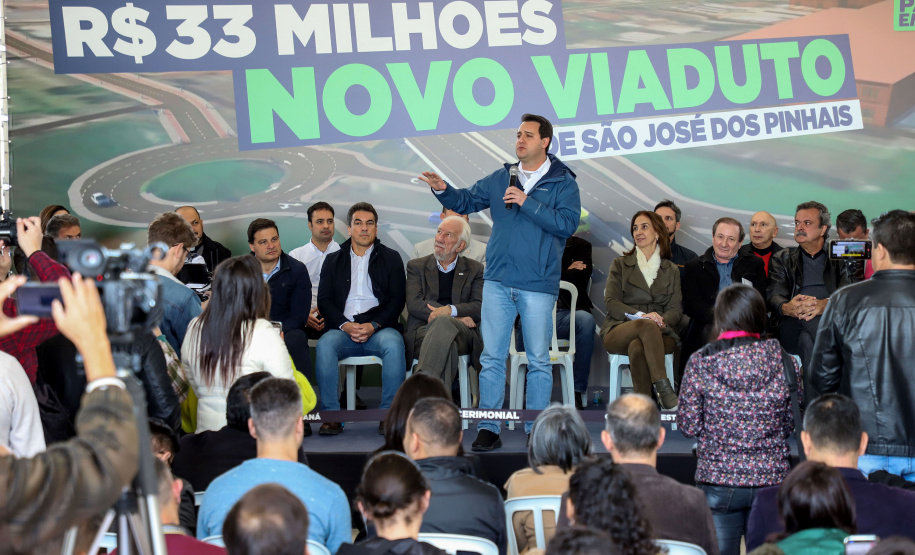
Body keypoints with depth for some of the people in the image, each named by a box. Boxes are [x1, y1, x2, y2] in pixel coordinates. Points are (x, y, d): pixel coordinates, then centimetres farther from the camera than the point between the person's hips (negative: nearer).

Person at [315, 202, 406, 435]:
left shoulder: (391, 258, 15)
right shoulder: (334, 260, 19)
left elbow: (397, 300, 5)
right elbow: (324, 300, 9)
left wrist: (373, 326, -12)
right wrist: (345, 325, -10)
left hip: (379, 329, -1)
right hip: (343, 329, 1)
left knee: (394, 343, -35)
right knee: (324, 344, -32)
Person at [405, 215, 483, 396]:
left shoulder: (474, 269, 20)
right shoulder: (417, 266, 19)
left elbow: (480, 307, 5)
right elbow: (413, 304, 3)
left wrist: (450, 310, -17)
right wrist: (459, 316, -9)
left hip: (461, 334, 0)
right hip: (423, 332, 0)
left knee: (442, 322, -39)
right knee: (447, 347, -38)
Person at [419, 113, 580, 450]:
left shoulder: (563, 182, 0)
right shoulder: (500, 178, 12)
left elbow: (568, 223, -13)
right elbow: (465, 201, 14)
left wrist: (527, 202, -17)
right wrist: (442, 189, -6)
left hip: (538, 285, -4)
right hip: (498, 281, 4)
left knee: (538, 360, 3)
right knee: (492, 357, 4)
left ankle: (537, 430, 12)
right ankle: (488, 428, 9)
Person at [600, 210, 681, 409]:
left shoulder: (671, 270, 21)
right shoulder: (620, 264, 16)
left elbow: (675, 309, 10)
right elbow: (611, 303, 2)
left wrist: (662, 320, -16)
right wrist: (641, 316, -16)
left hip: (659, 334, 1)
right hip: (619, 331, -1)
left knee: (637, 347, -38)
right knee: (647, 326, -39)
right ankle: (664, 389, -46)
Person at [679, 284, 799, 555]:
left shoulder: (700, 362, -8)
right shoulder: (781, 360, -4)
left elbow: (688, 426, -5)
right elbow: (792, 423, 4)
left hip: (718, 481, -1)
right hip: (771, 477, 2)